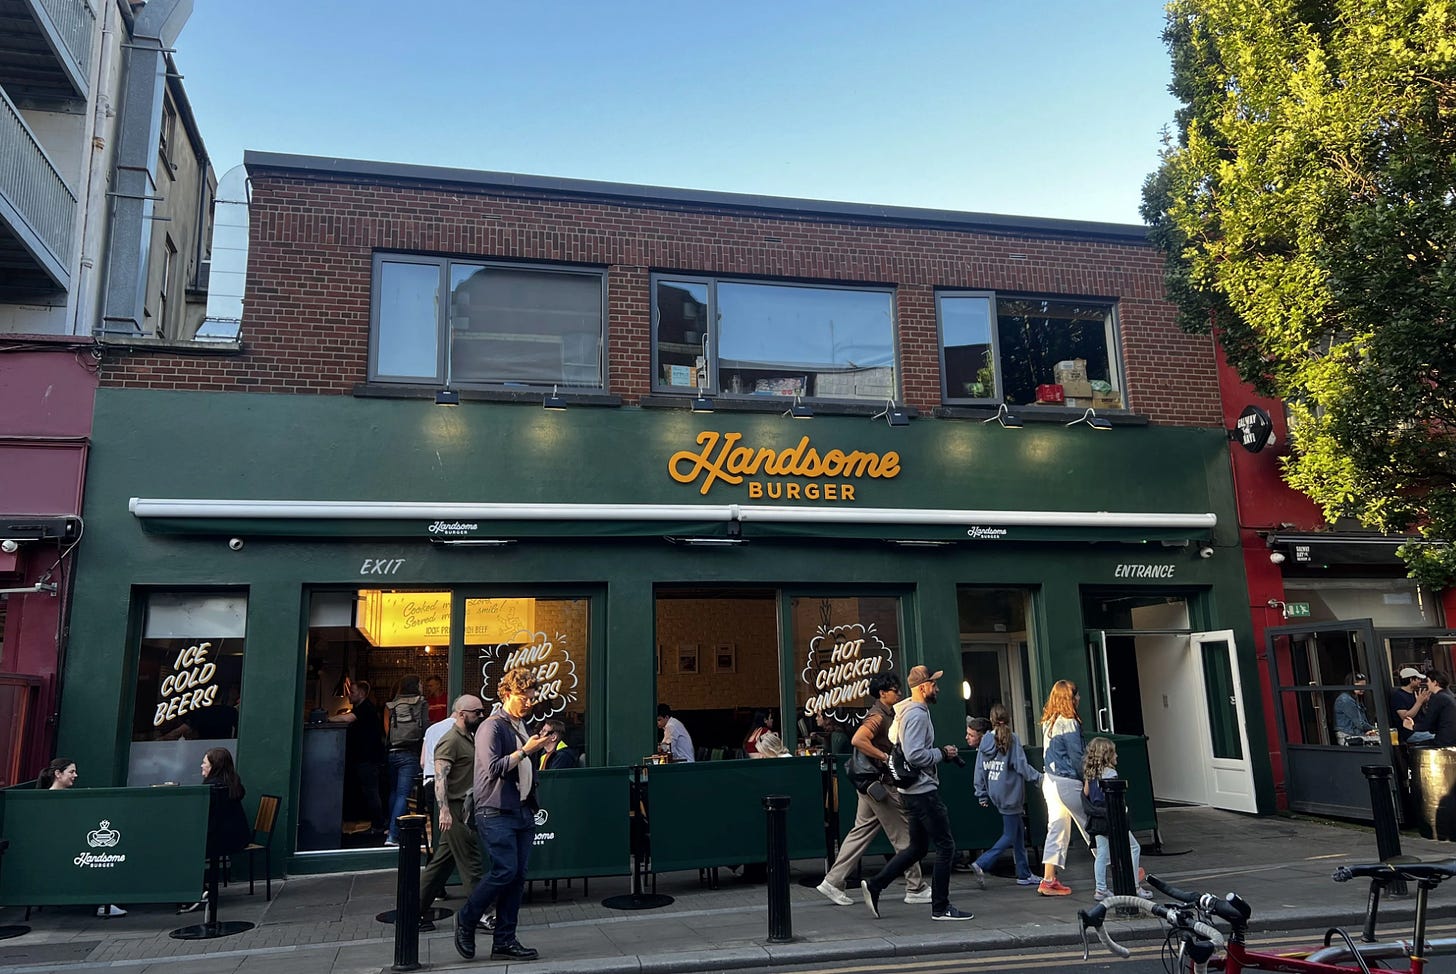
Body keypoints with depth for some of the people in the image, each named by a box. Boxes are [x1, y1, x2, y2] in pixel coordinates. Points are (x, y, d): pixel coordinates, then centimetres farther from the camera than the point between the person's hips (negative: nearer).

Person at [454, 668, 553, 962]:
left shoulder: (522, 727, 18)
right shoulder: (492, 726, -8)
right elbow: (493, 768, -17)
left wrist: (539, 747, 12)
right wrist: (525, 750, -18)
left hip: (523, 811, 8)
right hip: (496, 813, -8)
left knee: (517, 876, 5)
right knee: (504, 871, -14)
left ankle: (504, 941, 12)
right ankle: (466, 919, 10)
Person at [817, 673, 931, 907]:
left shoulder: (886, 715, 16)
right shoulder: (878, 716, -16)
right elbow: (857, 740, -31)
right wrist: (885, 757, -25)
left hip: (872, 784, 10)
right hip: (879, 783, -10)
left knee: (860, 832, 10)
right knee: (903, 836, 0)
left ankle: (833, 882, 12)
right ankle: (915, 889, 10)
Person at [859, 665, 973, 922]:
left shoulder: (906, 712, 15)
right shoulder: (917, 714, -17)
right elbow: (915, 755, -26)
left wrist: (940, 752, 14)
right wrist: (942, 753, -13)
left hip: (914, 790, 10)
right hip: (923, 790, -10)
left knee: (917, 847, 16)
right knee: (945, 846, -2)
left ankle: (874, 885, 15)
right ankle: (940, 908, 5)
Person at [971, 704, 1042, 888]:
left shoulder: (985, 741, 3)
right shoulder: (1012, 739, -11)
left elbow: (980, 770, 6)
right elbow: (1021, 765, -14)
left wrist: (982, 795, 13)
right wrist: (1039, 778, 0)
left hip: (996, 794, 6)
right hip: (1010, 793, -6)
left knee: (1018, 834, 15)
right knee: (1009, 836, 1)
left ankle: (1024, 874, 19)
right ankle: (981, 864, -10)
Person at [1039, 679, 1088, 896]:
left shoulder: (1048, 723, 9)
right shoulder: (1068, 723, -16)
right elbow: (1076, 757, -15)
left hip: (1050, 780, 8)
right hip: (1067, 782, -8)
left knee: (1057, 829, 10)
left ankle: (1049, 880, 8)